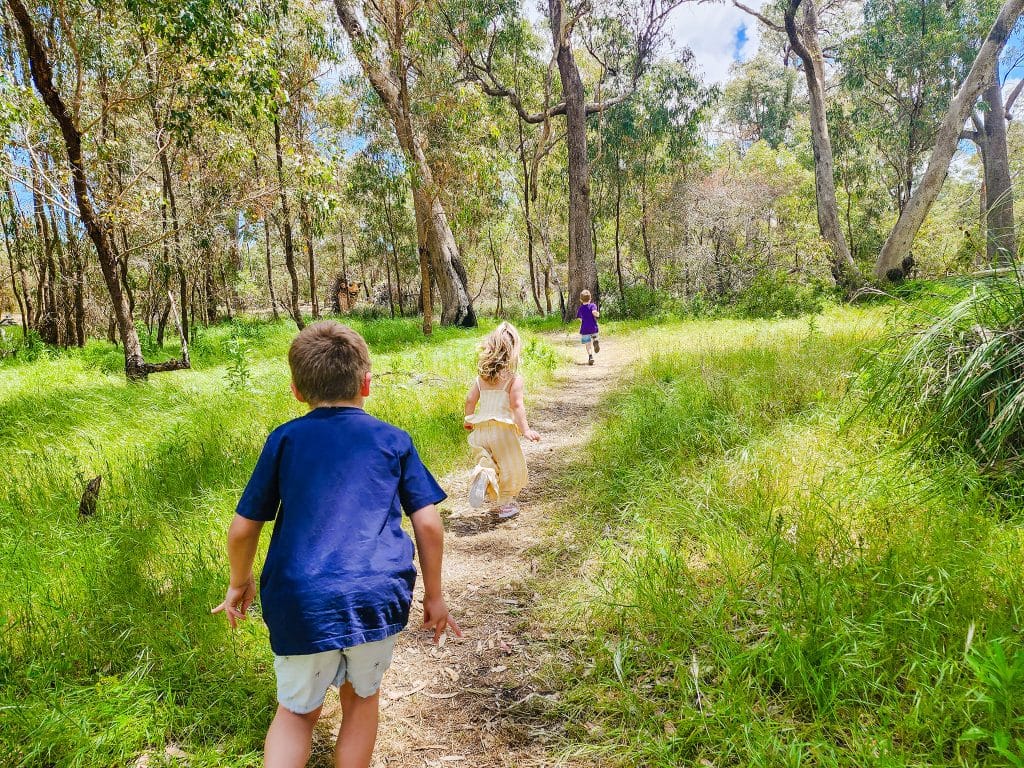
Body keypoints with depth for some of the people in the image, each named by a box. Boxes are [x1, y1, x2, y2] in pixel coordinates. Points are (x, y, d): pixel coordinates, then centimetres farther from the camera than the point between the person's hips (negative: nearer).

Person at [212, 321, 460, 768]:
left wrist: (240, 583, 26)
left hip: (300, 602, 1)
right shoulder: (394, 441, 6)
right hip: (379, 597, 0)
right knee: (361, 697, 25)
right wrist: (433, 595, 14)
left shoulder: (284, 439, 6)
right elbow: (428, 525, 2)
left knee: (297, 711, 22)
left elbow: (243, 528, 8)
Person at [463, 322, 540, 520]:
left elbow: (470, 400, 9)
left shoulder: (482, 377, 7)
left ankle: (483, 474, -19)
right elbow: (517, 405, -17)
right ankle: (505, 505, 17)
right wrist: (525, 429, -18)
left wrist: (468, 420, 25)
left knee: (487, 461, 16)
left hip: (480, 429, 4)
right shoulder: (514, 378, -8)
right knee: (511, 467, 13)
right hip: (503, 429, -4)